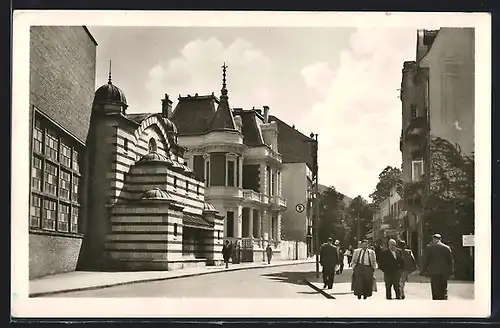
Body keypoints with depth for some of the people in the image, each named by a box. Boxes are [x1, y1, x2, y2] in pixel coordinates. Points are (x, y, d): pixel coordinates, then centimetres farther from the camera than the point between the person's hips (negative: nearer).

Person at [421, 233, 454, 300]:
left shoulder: (429, 248, -2)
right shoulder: (447, 248, 5)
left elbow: (425, 260, -2)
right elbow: (450, 261, 9)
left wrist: (423, 270, 5)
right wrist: (451, 272, 15)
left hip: (433, 272, -3)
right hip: (444, 272, 3)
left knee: (435, 291, 0)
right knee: (444, 290, 12)